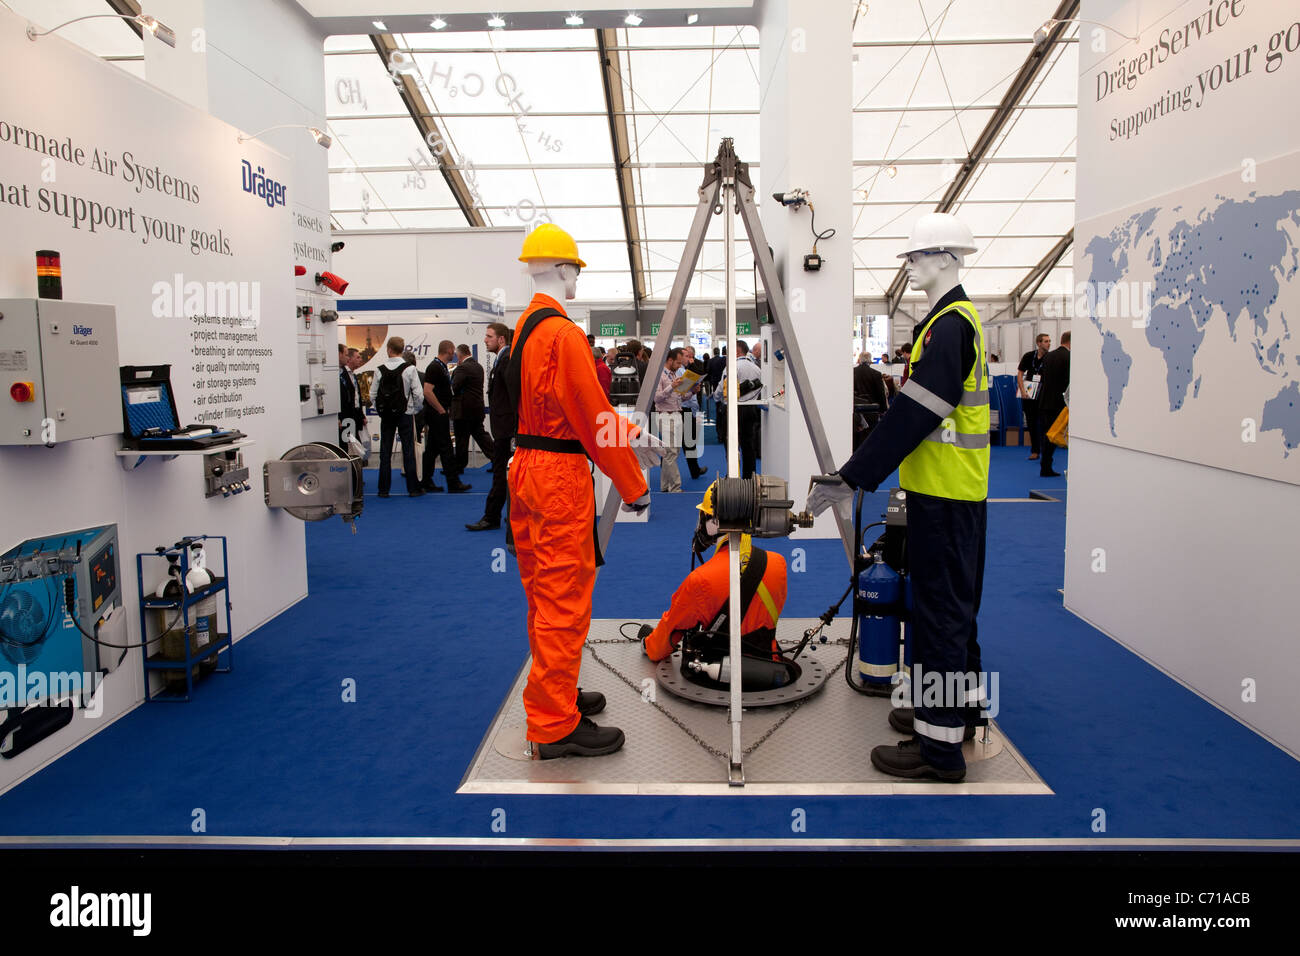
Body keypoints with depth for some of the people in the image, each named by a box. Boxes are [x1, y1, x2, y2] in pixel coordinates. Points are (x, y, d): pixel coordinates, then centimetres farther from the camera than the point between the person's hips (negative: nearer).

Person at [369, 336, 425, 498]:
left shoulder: (380, 370, -3)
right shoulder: (409, 369, -9)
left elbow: (373, 395, 0)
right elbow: (418, 394, -9)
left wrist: (380, 410, 14)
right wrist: (415, 410, 7)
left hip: (386, 415, 2)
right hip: (405, 414, -2)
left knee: (385, 452, 7)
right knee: (408, 451, 3)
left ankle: (384, 489, 10)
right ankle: (413, 488, 5)